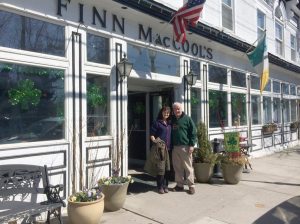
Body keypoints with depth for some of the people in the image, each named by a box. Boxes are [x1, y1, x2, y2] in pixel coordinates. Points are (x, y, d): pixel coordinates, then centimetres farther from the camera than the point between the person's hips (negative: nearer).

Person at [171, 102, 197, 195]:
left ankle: (191, 186, 9)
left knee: (188, 167, -1)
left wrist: (192, 145, -11)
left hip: (185, 147, -5)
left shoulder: (187, 119, -2)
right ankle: (179, 185, 22)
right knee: (177, 167, 10)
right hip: (175, 147, 5)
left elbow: (193, 132, -5)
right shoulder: (172, 120, 13)